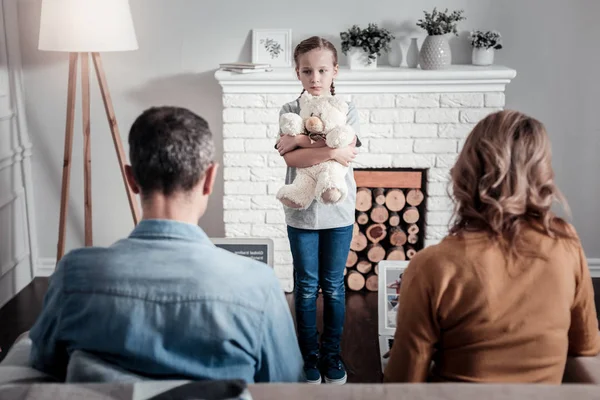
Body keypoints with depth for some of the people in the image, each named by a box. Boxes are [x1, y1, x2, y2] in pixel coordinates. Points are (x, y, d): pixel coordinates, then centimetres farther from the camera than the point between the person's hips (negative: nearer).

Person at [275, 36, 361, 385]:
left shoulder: (348, 110, -1)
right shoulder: (290, 111, -2)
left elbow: (346, 151, -17)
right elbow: (291, 158, -16)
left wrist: (302, 140, -19)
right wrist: (331, 151, -24)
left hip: (338, 212, 0)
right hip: (302, 211, 0)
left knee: (333, 285, 10)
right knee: (306, 286, 9)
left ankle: (332, 355, 24)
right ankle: (309, 356, 23)